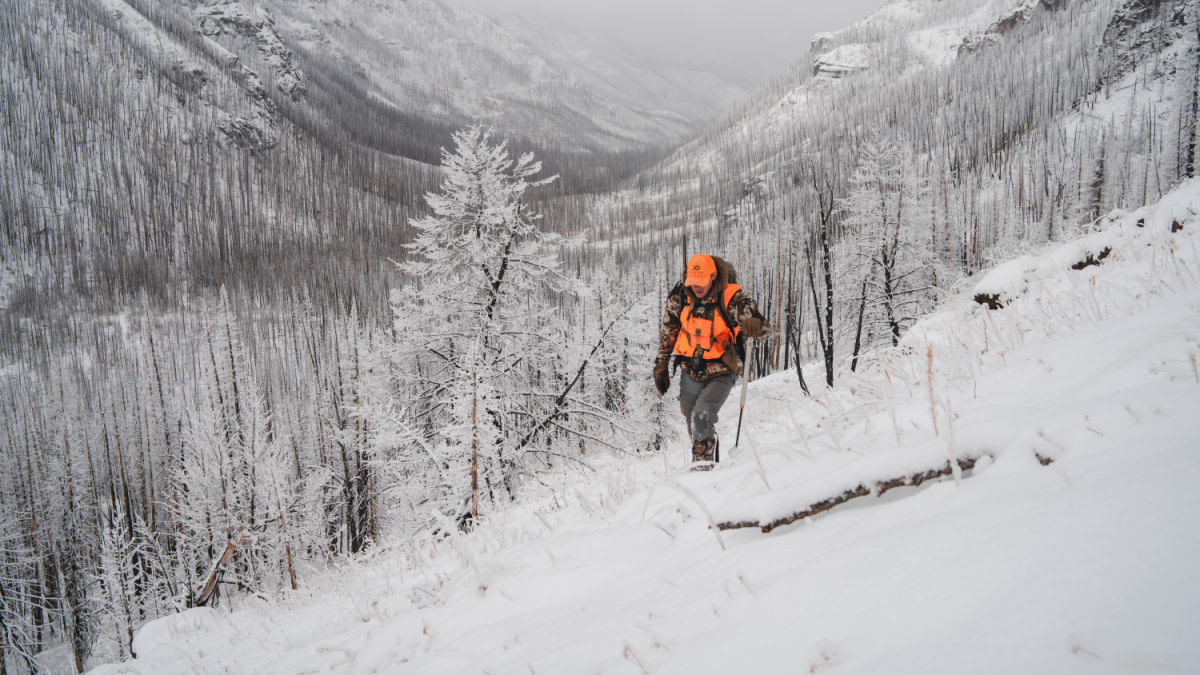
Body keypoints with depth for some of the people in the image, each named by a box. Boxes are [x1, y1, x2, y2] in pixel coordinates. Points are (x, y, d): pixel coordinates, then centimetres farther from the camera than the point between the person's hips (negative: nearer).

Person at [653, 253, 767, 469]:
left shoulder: (732, 297, -17)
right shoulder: (679, 296, -6)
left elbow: (761, 329, -18)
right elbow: (668, 332, 10)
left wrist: (753, 326, -42)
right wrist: (661, 364, 11)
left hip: (720, 374, -4)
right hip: (690, 373, 4)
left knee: (702, 418, -23)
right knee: (693, 426, 13)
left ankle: (703, 460, 0)